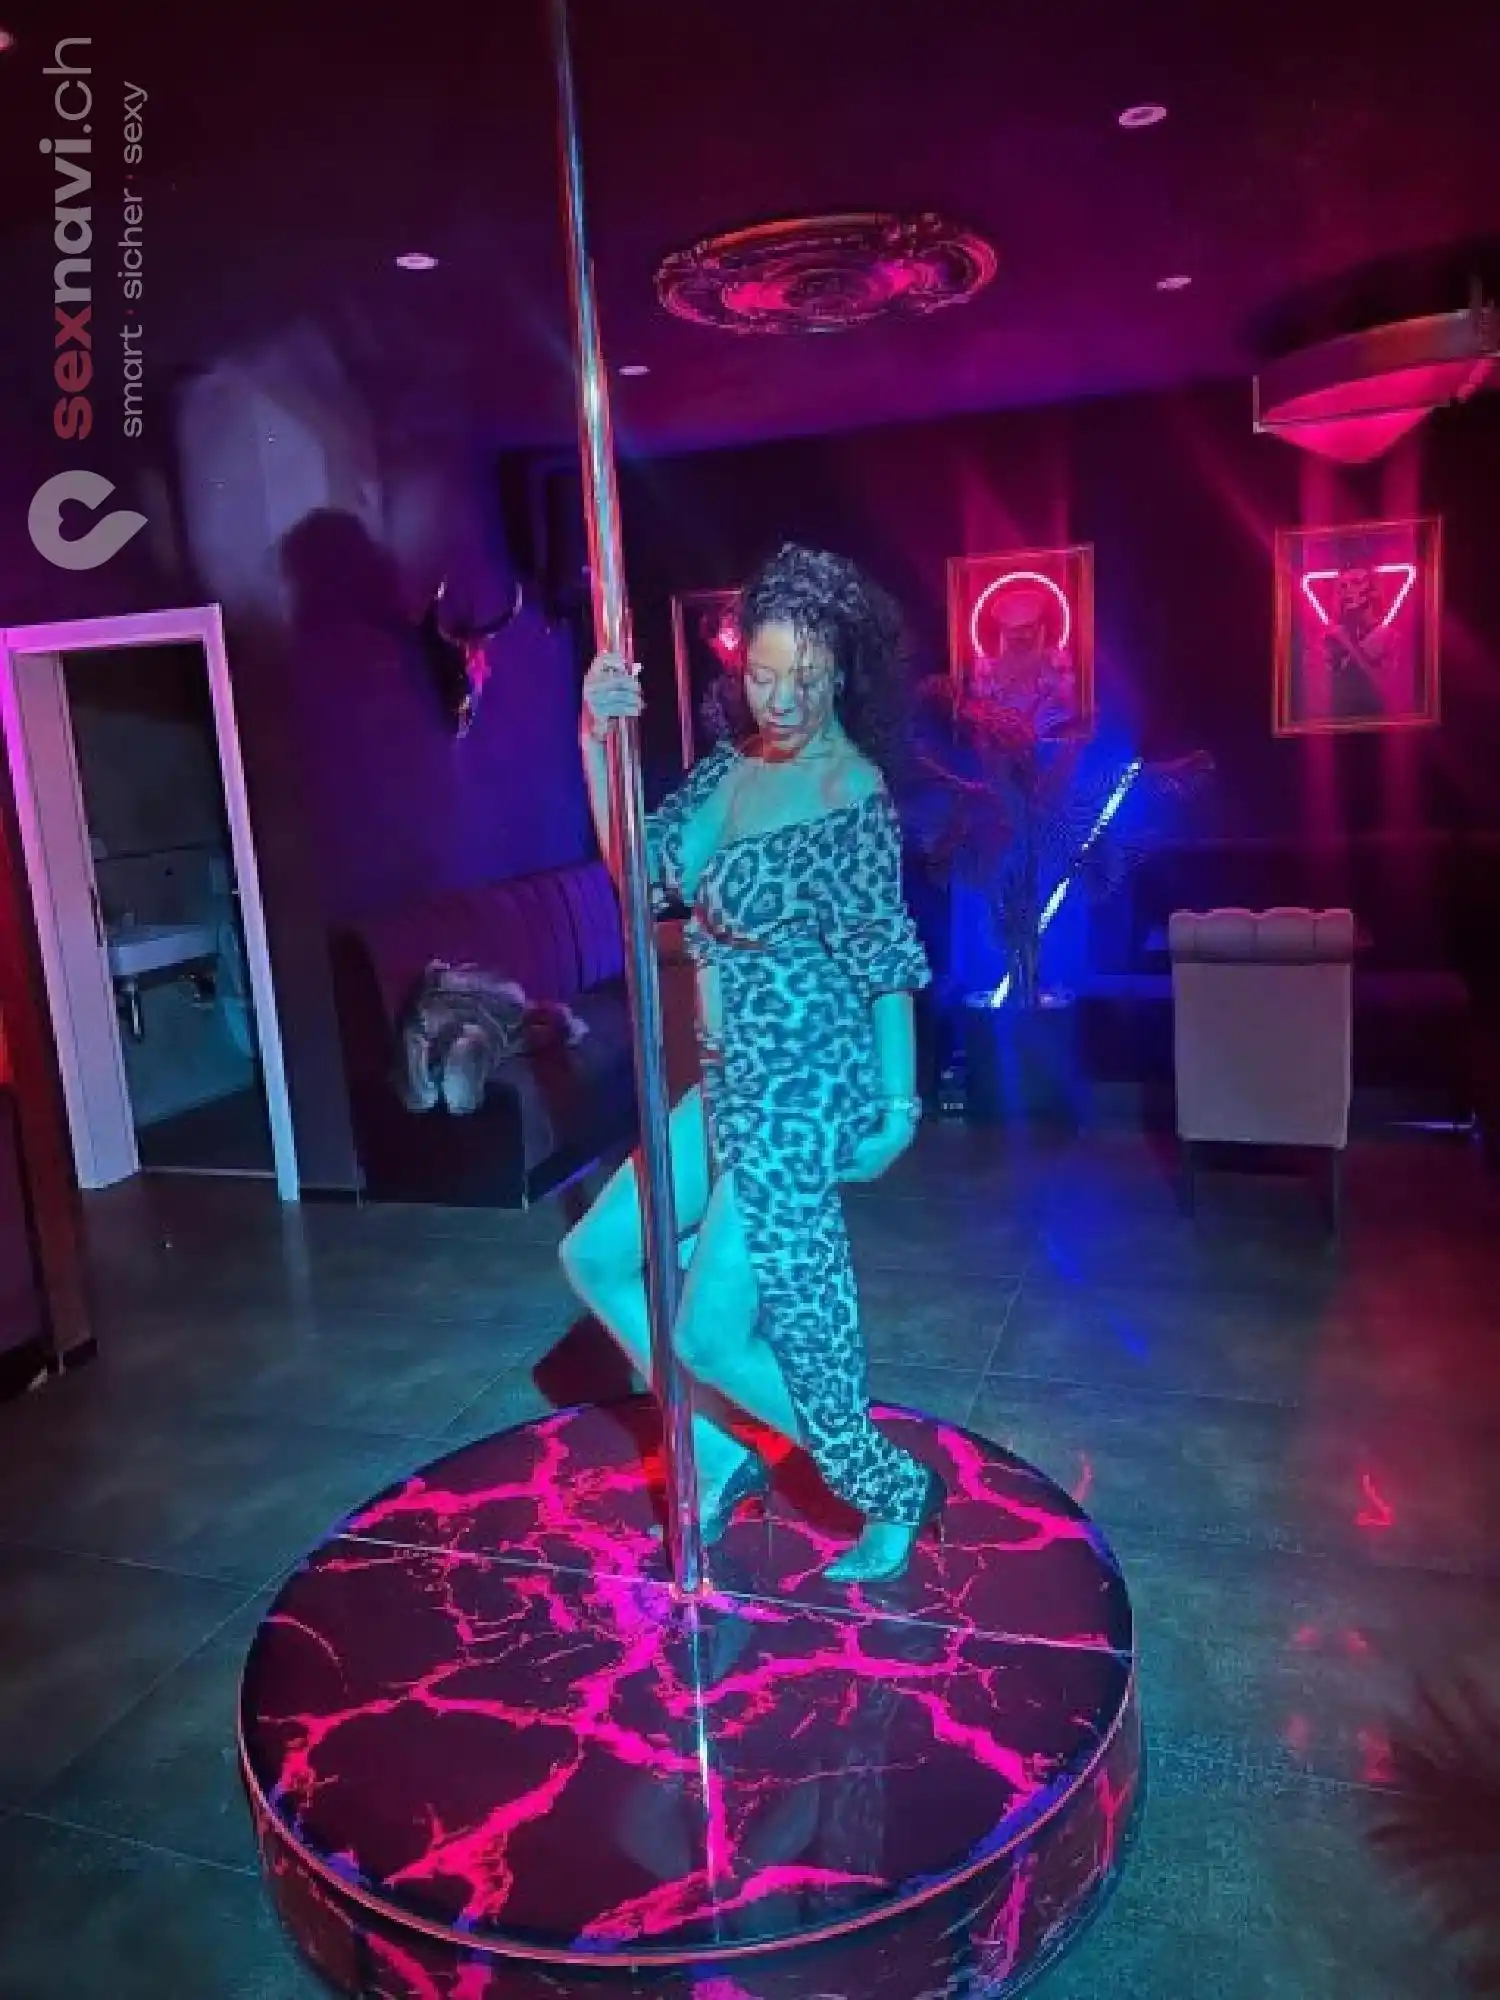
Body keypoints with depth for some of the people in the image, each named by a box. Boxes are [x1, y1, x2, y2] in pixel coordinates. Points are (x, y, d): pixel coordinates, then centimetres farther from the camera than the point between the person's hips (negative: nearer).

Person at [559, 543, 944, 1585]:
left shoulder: (853, 792, -14)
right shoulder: (730, 768, 6)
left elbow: (885, 956, -11)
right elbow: (642, 863, -2)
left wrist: (898, 1100, -8)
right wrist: (598, 739, -13)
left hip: (803, 1088, -8)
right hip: (731, 1083, 8)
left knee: (710, 1334, -1)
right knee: (596, 1257, 14)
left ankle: (893, 1490, 22)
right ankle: (722, 1458, 28)